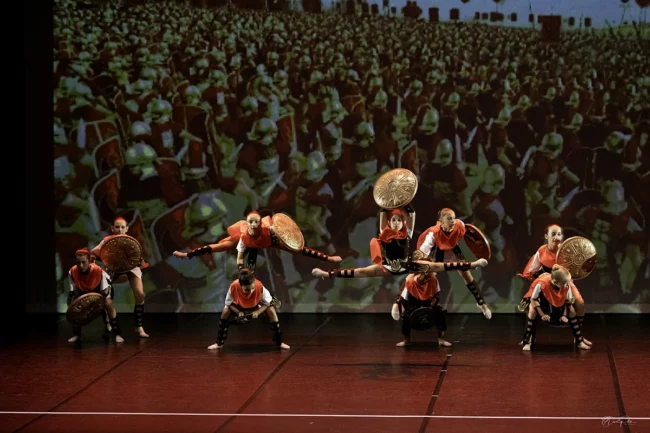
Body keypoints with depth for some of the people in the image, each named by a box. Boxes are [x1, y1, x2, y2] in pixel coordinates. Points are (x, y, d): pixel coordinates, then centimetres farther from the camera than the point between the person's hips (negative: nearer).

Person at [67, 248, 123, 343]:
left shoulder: (98, 271, -40)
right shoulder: (72, 272, -32)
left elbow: (105, 292, -28)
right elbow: (74, 291, -17)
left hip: (100, 287, -3)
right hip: (83, 290, 3)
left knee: (108, 304, -26)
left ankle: (117, 334, -17)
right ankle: (76, 335, 4)